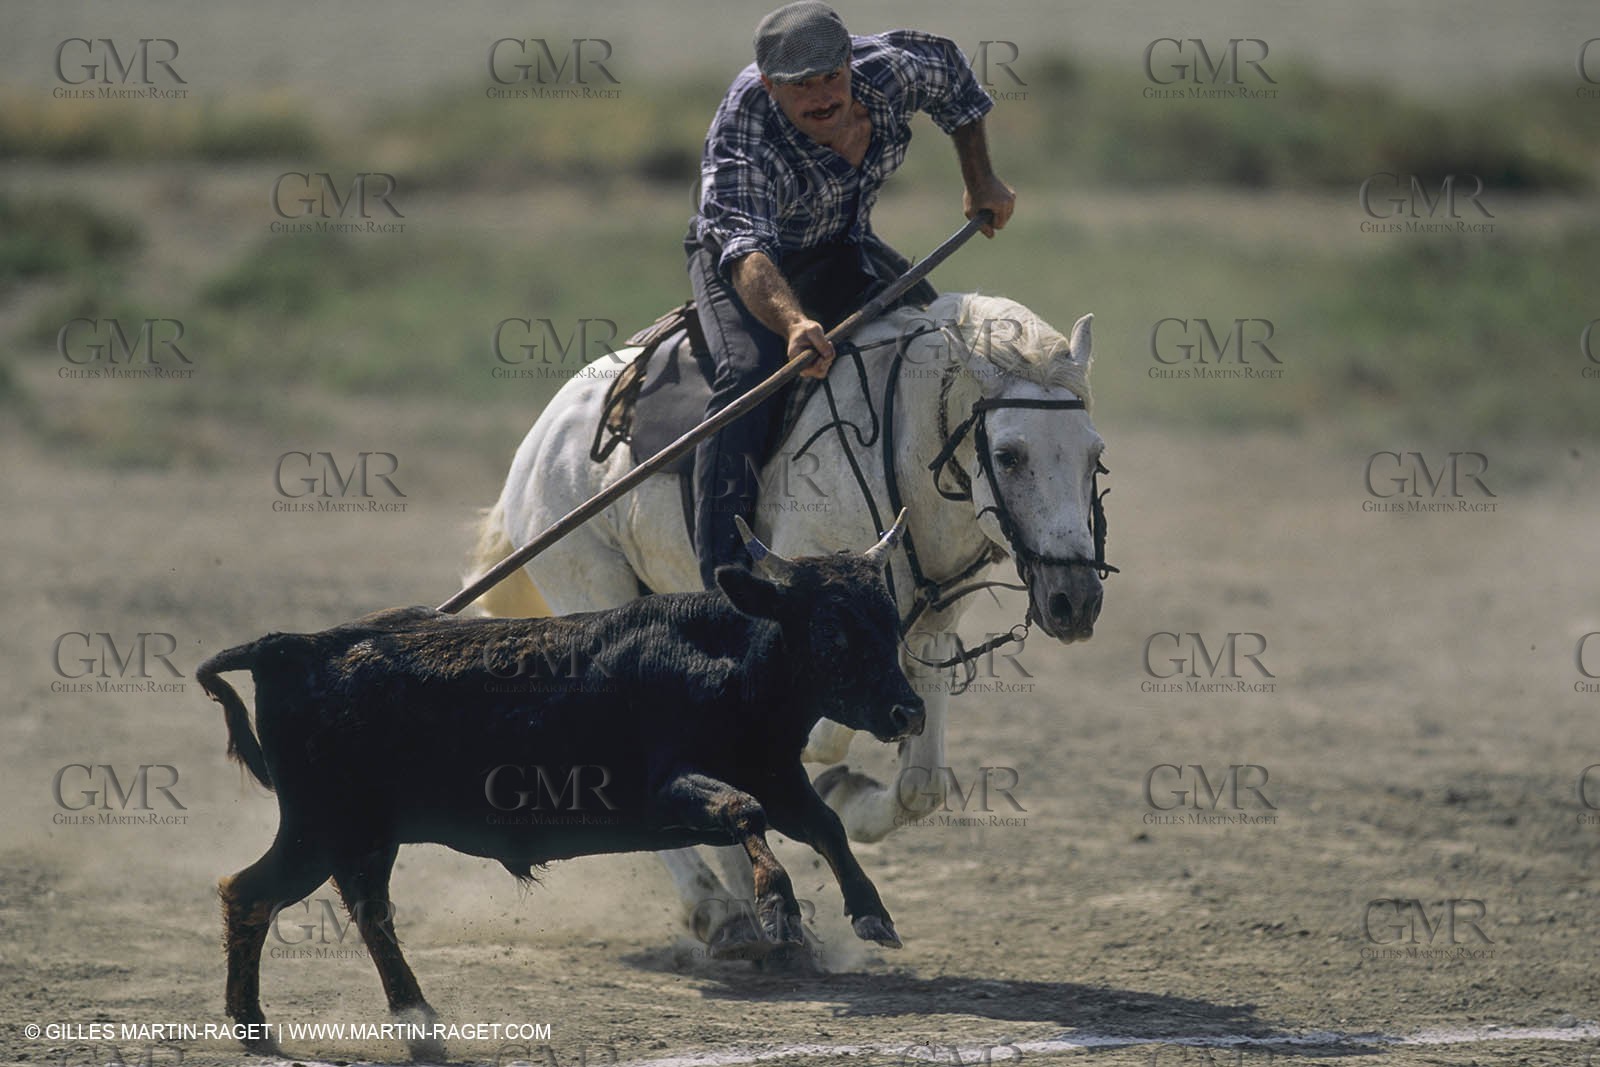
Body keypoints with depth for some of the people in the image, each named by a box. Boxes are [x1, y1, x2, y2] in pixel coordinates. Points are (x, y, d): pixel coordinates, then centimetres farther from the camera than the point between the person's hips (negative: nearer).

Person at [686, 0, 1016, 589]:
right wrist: (794, 323, -69)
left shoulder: (886, 68, -22)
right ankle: (722, 574, -31)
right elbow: (746, 252, -51)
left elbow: (949, 69, 2)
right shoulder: (741, 141, -37)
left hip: (842, 252, 6)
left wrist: (981, 181, 5)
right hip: (742, 257, -6)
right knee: (749, 372, -30)